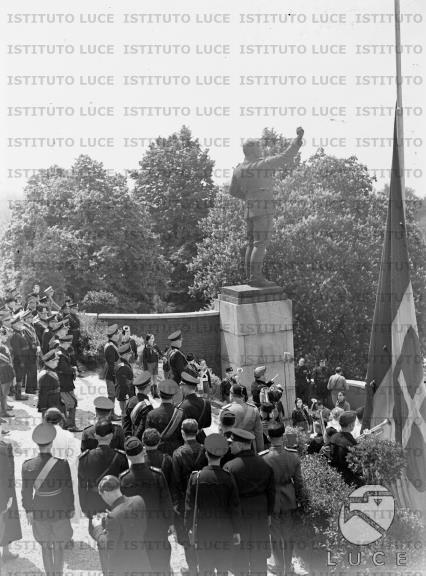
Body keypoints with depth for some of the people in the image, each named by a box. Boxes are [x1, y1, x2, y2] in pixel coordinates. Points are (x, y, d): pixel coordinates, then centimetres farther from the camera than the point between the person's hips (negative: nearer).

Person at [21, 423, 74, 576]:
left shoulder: (28, 466, -17)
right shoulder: (62, 464, -23)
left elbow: (27, 491, -7)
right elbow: (68, 490, -12)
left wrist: (28, 510, 8)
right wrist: (71, 508, 4)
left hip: (39, 512, 2)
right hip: (59, 512, -2)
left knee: (45, 547, 19)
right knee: (58, 548, 15)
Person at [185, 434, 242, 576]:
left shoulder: (196, 477, -8)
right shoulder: (228, 478, -10)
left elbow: (189, 505, -1)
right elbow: (235, 507, -4)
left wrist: (190, 528, 11)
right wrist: (237, 531, 6)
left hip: (202, 531, 1)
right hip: (224, 531, 0)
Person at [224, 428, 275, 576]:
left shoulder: (230, 467, -18)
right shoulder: (265, 464, -2)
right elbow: (271, 492, 5)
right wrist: (269, 513, 15)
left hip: (238, 515, -4)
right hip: (260, 514, 4)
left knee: (240, 554, 9)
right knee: (259, 555, 16)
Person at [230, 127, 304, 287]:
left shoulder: (238, 170, 7)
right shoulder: (264, 164, -12)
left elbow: (233, 191, 18)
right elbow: (286, 156, -7)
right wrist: (298, 138, 2)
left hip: (250, 208, 7)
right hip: (263, 209, -7)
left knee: (252, 243, 10)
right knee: (260, 244, -8)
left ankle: (250, 277, 11)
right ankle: (256, 277, -12)